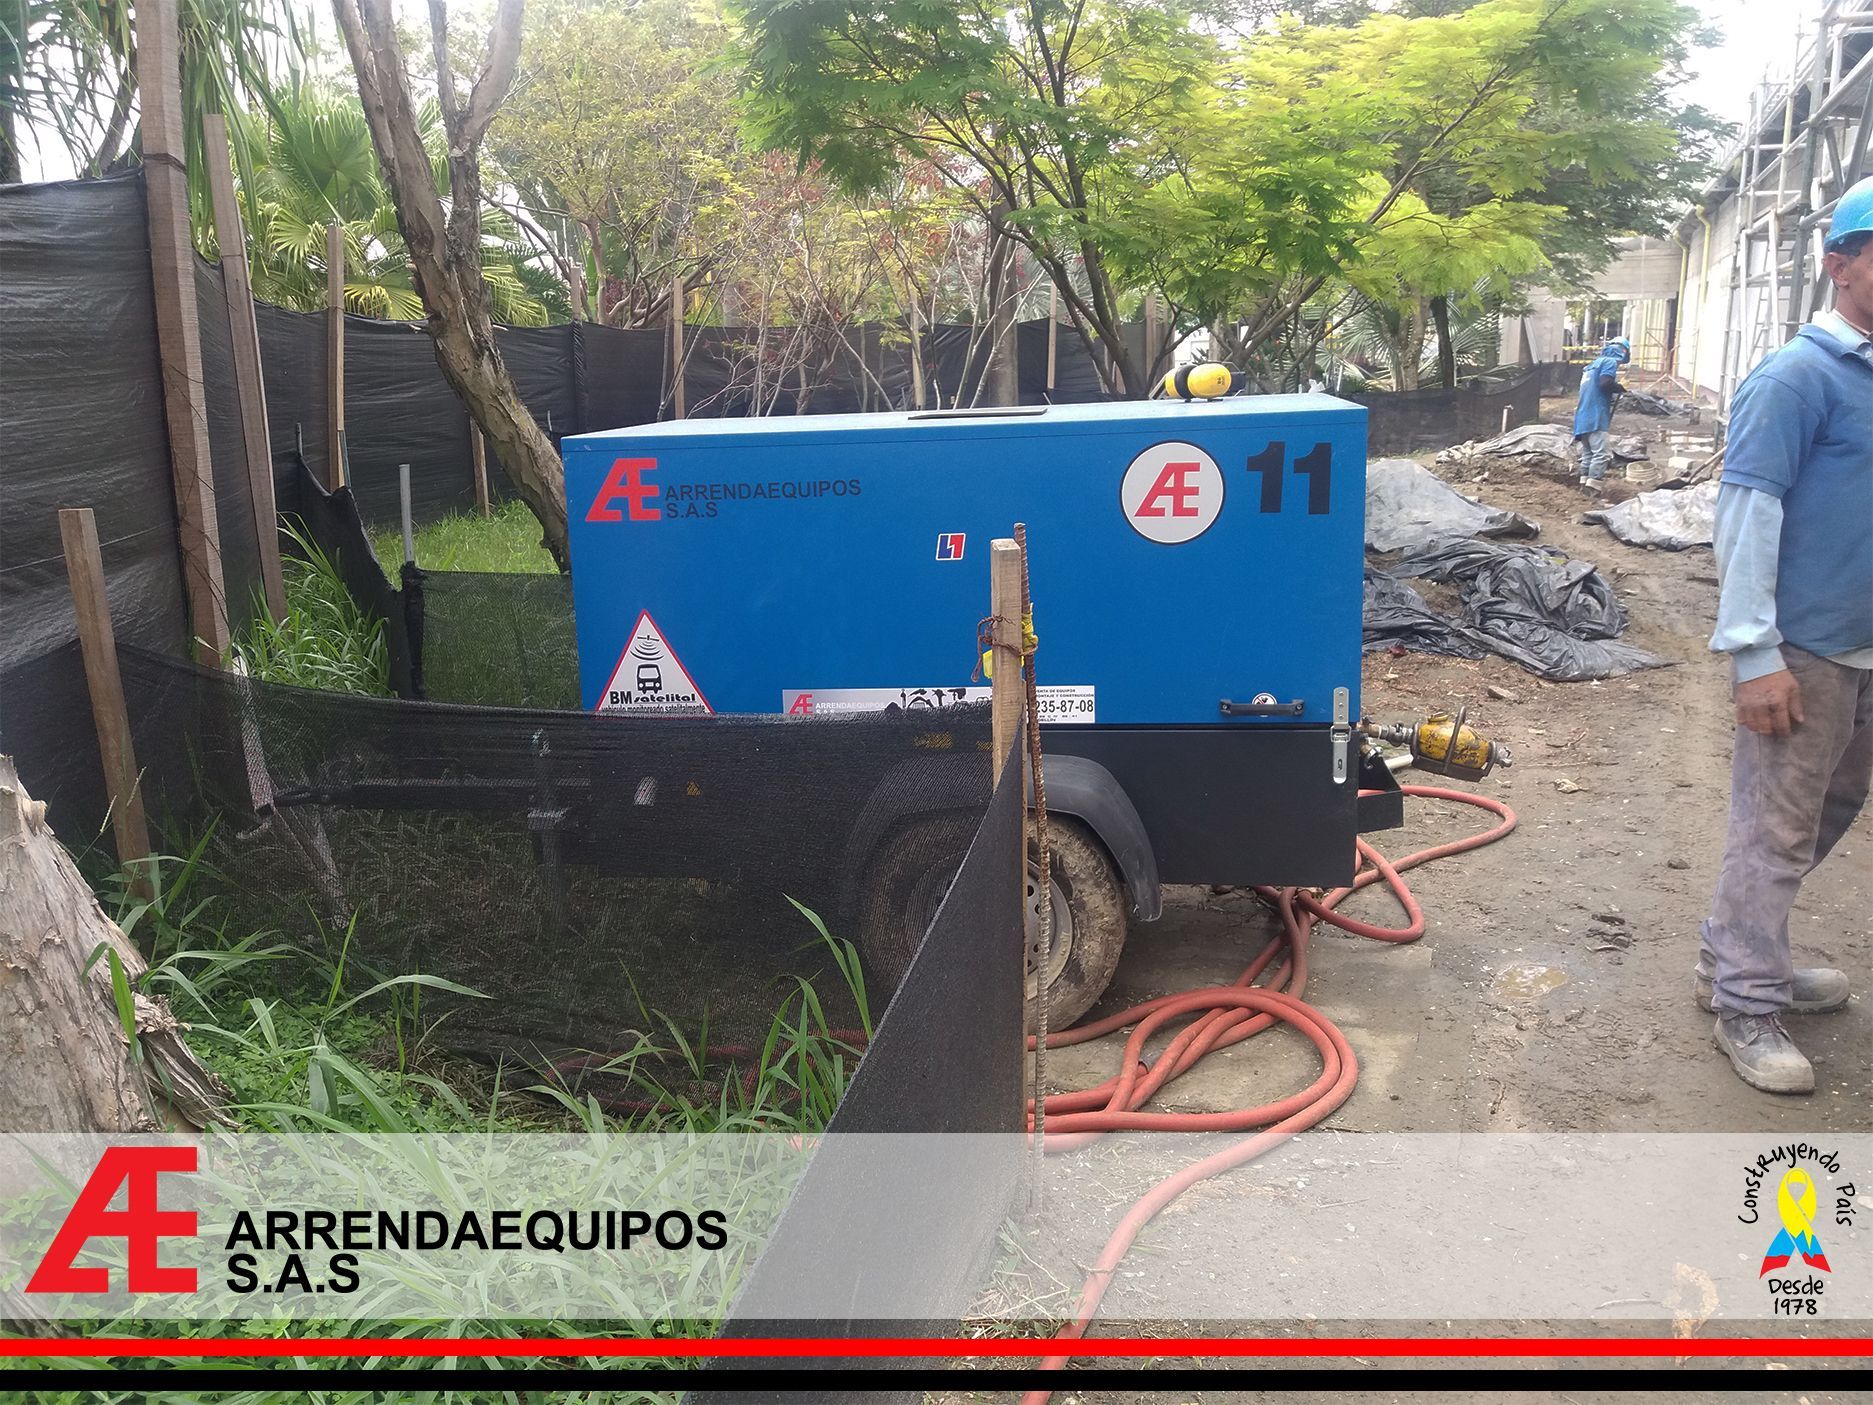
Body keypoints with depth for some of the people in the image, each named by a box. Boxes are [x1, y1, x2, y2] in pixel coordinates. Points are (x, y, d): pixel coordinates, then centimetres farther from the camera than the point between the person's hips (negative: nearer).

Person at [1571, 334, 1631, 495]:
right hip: (1597, 416, -9)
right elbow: (1605, 383, -19)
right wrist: (1620, 388, -2)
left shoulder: (1595, 362, 23)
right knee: (1602, 453, -12)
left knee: (1588, 452, 12)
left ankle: (1585, 483, 11)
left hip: (1583, 416, 9)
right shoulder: (1610, 362, -4)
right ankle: (1594, 486, -18)